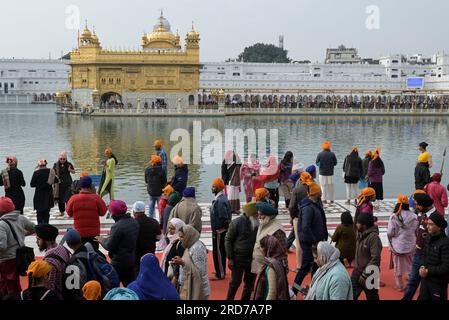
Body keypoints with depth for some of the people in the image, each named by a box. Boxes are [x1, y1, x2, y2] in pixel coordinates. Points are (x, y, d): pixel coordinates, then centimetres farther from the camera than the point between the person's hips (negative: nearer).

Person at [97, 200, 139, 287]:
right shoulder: (134, 222, 3)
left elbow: (109, 246, -18)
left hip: (119, 261, -8)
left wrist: (102, 240, 1)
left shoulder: (117, 226, -22)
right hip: (131, 259, 8)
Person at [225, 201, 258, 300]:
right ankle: (229, 298, 22)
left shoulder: (257, 223, -2)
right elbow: (228, 240, -6)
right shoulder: (236, 223, -12)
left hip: (253, 258, 4)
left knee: (250, 283, 12)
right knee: (235, 282, 5)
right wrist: (230, 258, -8)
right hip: (239, 258, -4)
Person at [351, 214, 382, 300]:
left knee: (371, 297, 9)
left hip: (368, 274, -7)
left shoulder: (373, 237, -22)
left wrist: (365, 274, -23)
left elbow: (375, 258, -26)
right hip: (357, 271, 8)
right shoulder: (360, 234, 4)